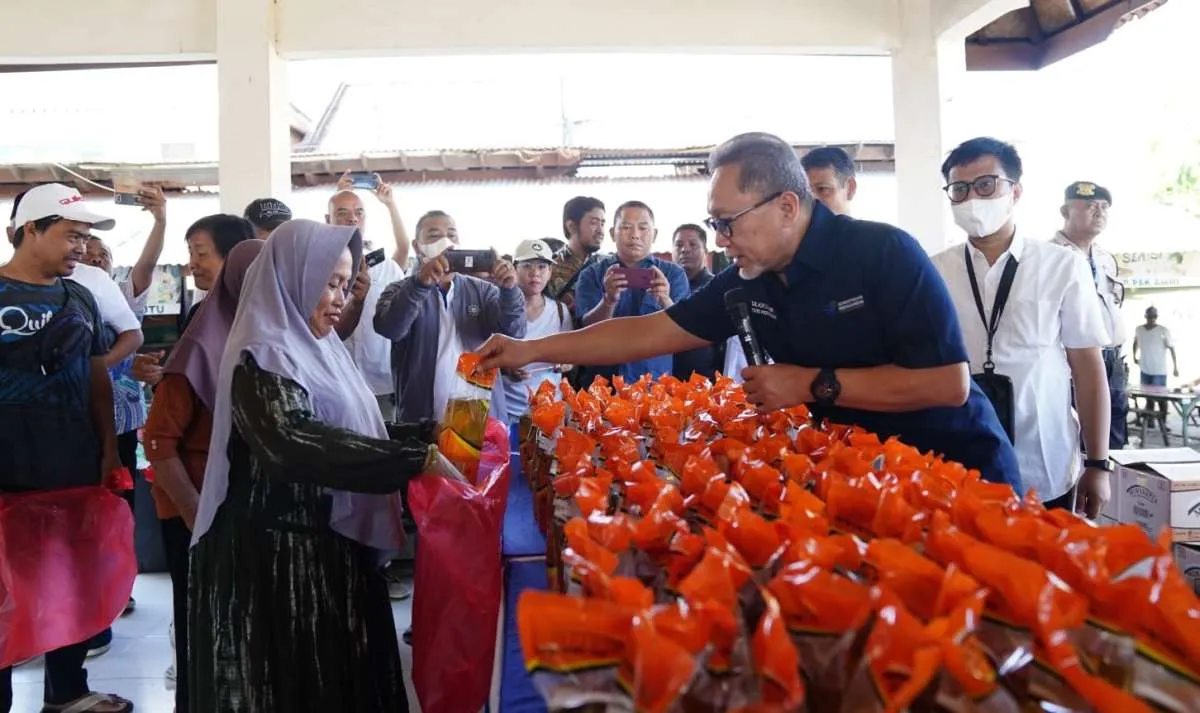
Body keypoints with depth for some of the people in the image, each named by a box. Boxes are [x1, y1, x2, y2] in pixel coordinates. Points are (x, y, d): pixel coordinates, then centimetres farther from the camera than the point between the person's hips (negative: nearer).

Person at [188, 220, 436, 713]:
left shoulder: (319, 348, 11)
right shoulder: (263, 358, -16)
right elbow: (303, 445, -31)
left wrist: (426, 434, -1)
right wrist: (414, 459, -32)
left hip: (331, 546, 8)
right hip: (281, 555, -8)